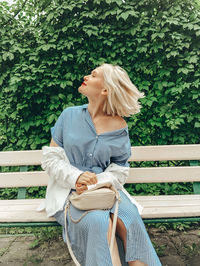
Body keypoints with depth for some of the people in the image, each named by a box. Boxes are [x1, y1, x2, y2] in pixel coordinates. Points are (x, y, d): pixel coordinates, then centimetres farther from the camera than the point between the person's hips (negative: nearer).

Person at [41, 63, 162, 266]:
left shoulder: (119, 128, 0)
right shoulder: (69, 115, 1)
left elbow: (119, 172, 2)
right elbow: (50, 159, 0)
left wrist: (97, 183, -18)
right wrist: (76, 177, -18)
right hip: (69, 191, 0)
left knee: (130, 218, -26)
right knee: (99, 222, -28)